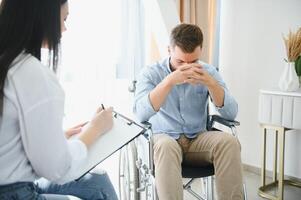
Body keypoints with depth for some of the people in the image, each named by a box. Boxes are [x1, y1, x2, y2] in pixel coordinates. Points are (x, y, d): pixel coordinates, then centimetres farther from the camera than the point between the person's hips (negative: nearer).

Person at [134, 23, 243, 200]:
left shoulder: (208, 72, 3)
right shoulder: (151, 73, -4)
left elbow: (231, 113, -6)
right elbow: (141, 114, -21)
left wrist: (210, 83, -21)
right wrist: (170, 81, -31)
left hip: (198, 139, 3)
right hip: (164, 139, -2)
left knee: (229, 141, -27)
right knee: (166, 146, -37)